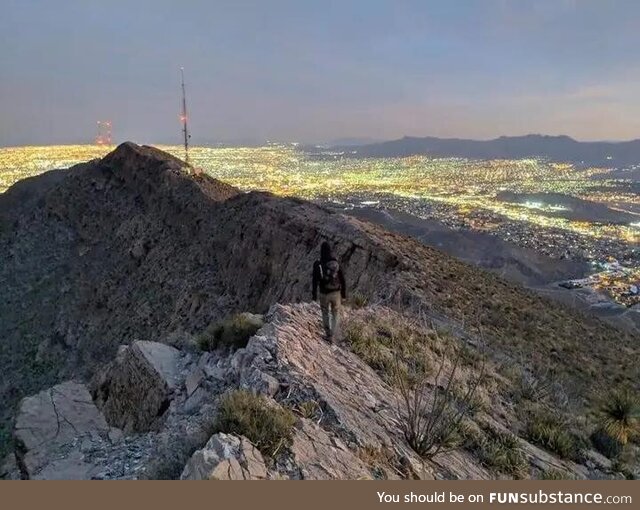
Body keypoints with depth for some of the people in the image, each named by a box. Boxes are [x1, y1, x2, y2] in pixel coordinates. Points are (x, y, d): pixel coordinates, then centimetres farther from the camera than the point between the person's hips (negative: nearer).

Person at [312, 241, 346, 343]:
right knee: (336, 315, 18)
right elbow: (342, 280, -5)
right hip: (336, 293, 1)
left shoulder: (317, 264, -14)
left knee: (325, 314, 23)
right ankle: (333, 337, 15)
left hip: (324, 294, -1)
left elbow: (315, 281, -10)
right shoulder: (336, 263, -9)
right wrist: (344, 293, 8)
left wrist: (314, 295, 3)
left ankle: (328, 334, 29)